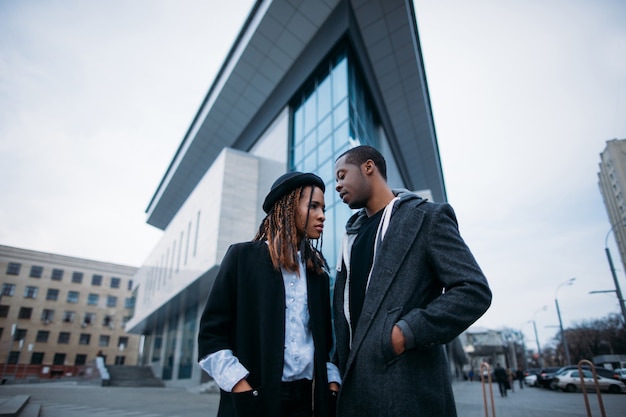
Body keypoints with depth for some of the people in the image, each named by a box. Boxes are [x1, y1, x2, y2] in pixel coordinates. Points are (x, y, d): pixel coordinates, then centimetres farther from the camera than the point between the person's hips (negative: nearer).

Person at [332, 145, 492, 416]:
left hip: (407, 386, -6)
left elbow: (475, 290, -10)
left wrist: (407, 332, -17)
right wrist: (339, 365, 9)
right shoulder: (352, 233, 17)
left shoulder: (428, 217, -3)